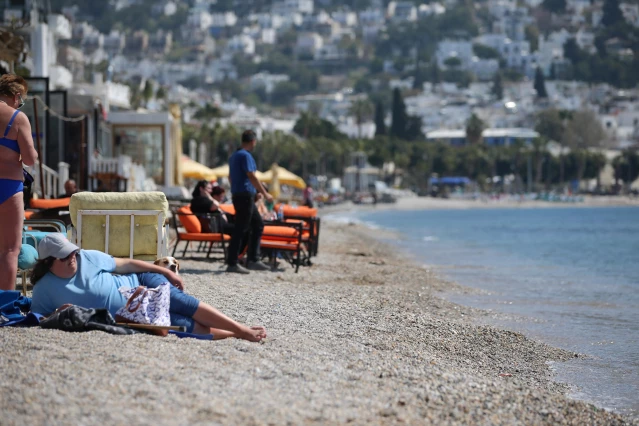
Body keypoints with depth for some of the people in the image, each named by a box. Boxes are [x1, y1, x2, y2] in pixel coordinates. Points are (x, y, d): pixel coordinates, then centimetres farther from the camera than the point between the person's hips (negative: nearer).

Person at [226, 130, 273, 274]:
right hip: (245, 196, -10)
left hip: (238, 195, 10)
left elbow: (230, 177, 25)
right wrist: (265, 194, -13)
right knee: (241, 229, -7)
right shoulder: (245, 156, -13)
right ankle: (232, 263, -6)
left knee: (258, 224, 14)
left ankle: (253, 260, 12)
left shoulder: (234, 156, 17)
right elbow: (252, 177, -19)